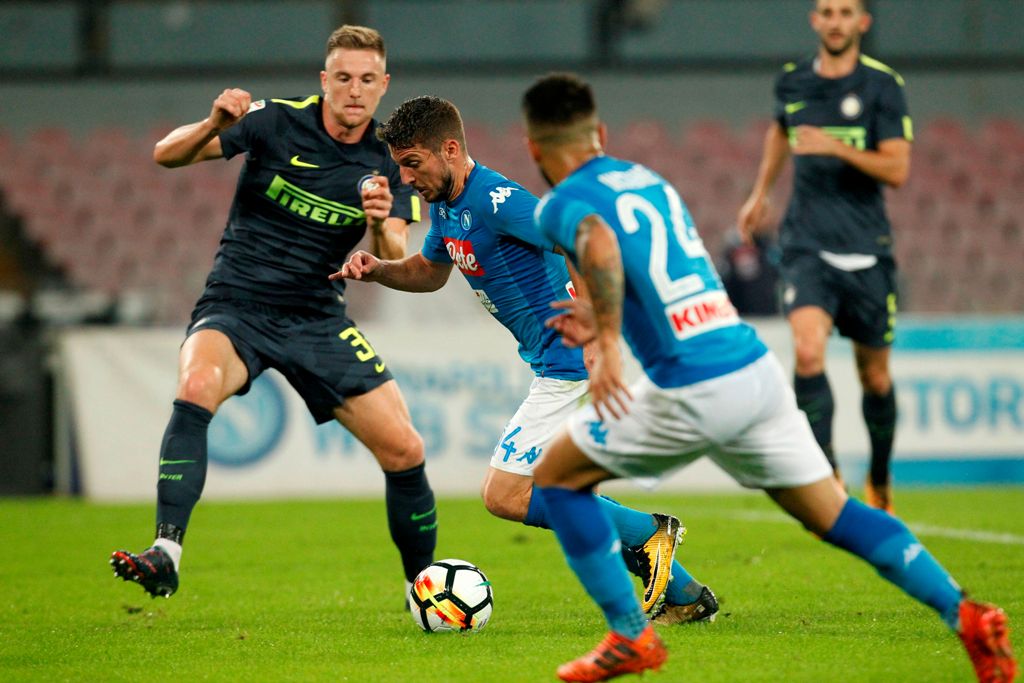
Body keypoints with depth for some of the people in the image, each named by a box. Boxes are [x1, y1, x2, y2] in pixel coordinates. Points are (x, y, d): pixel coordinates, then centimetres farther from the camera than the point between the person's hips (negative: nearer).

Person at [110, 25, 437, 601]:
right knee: (197, 386, -36)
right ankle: (166, 554, -39)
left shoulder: (389, 163, 0)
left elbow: (396, 267, -5)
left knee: (404, 450, -3)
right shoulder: (277, 122, -9)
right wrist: (213, 125, -32)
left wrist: (382, 224, -28)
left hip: (318, 318, 3)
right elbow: (167, 154, -11)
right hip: (236, 309, -3)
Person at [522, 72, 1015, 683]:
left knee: (558, 477, 13)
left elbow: (599, 242, -25)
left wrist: (609, 344, -23)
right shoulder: (651, 180, 21)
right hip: (758, 366, 7)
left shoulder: (562, 203, -1)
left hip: (692, 391, -7)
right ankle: (967, 616, -1)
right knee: (834, 516, 12)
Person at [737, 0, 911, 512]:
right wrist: (760, 192, 31)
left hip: (866, 251, -1)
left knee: (874, 375, 9)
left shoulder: (882, 85, -4)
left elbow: (897, 169, -11)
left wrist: (837, 147, -23)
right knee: (808, 353, -21)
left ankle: (879, 479, 33)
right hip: (807, 245, 1)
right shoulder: (792, 82, 6)